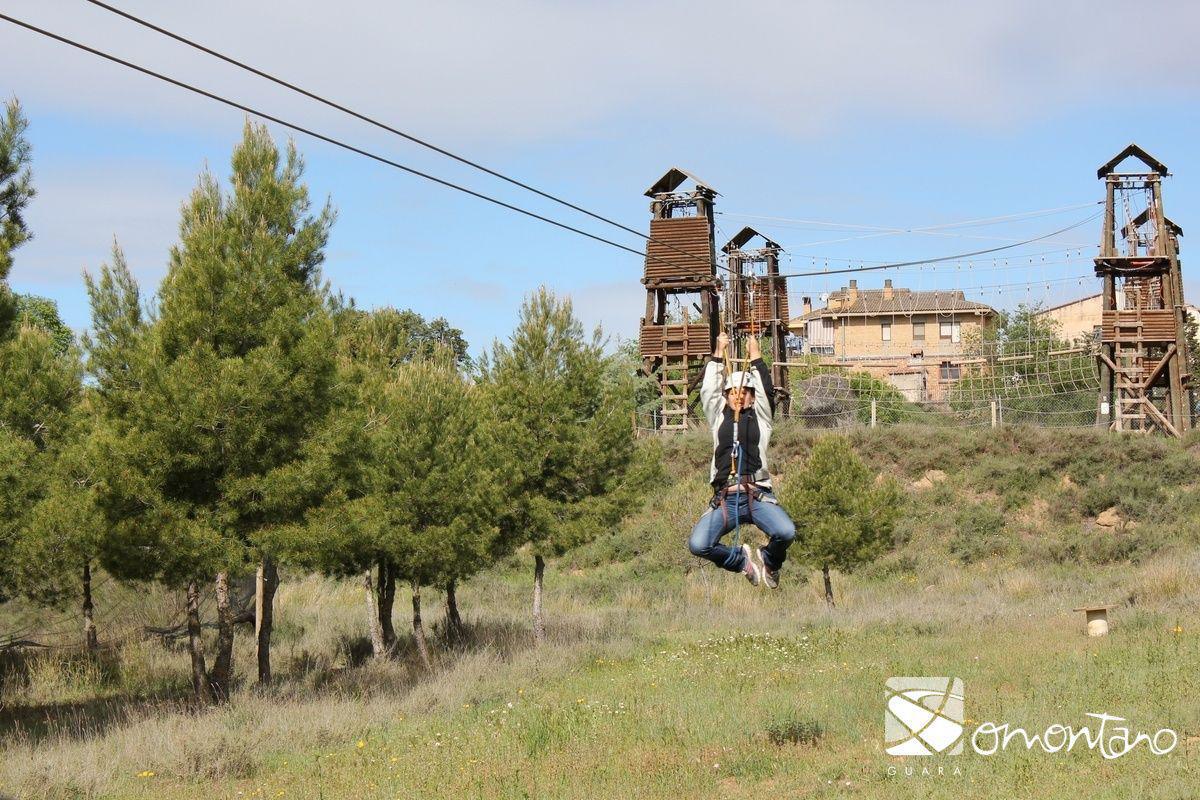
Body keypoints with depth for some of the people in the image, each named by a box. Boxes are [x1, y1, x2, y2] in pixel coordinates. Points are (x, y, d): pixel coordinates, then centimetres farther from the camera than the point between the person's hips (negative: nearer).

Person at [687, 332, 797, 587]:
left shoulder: (760, 417, 18)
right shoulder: (719, 418, 22)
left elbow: (766, 391, 7)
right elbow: (708, 390, 14)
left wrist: (755, 355, 10)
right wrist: (719, 353, 15)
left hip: (758, 496, -1)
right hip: (725, 499, 1)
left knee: (786, 533, -30)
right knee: (697, 545, -23)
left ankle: (769, 561, 9)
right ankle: (742, 559, 10)